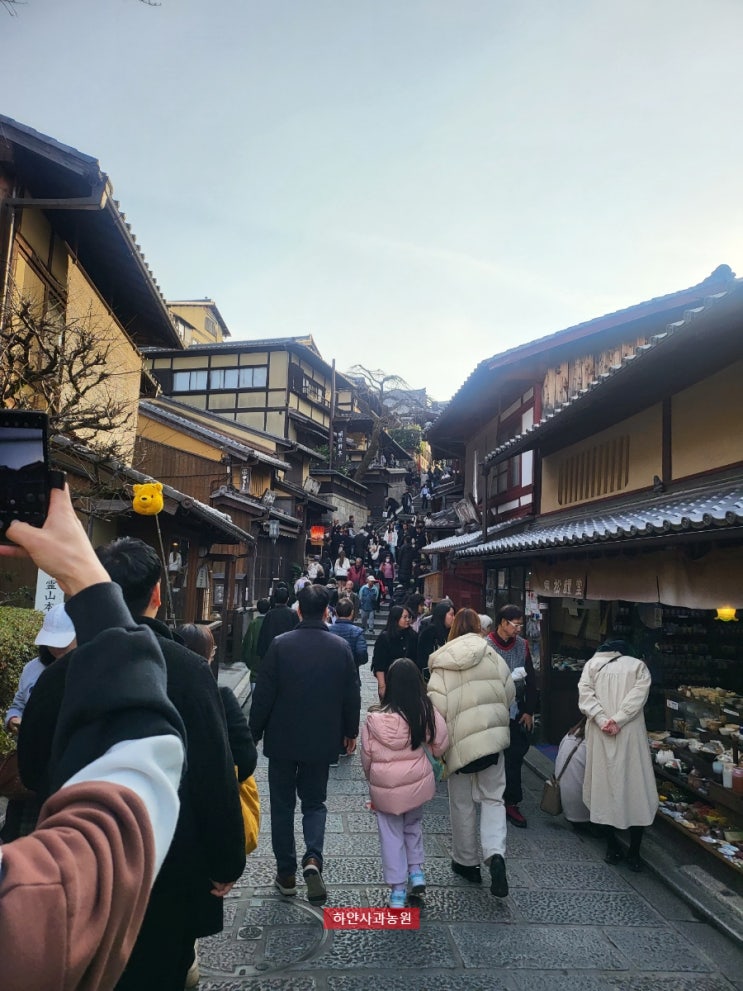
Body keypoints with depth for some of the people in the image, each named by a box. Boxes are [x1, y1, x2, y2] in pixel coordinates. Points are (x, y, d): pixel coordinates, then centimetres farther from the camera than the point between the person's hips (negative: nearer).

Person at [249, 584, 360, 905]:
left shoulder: (280, 645, -13)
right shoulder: (341, 648, -6)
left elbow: (263, 694, -9)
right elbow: (352, 695, 2)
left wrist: (254, 732, 4)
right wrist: (350, 732, 16)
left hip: (282, 740, -1)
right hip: (322, 742, 2)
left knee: (282, 805, 14)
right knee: (314, 802, 17)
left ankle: (286, 873, 22)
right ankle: (313, 858, -5)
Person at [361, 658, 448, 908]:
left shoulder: (375, 719, -16)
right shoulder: (425, 713, -15)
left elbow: (366, 756, -5)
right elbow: (440, 745, -4)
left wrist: (372, 779, 14)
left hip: (384, 787, -1)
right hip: (417, 782, 1)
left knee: (392, 835, 15)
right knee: (413, 824, 29)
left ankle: (398, 891, 22)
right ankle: (416, 871, 27)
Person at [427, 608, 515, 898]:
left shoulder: (442, 663, -9)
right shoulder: (492, 656, -3)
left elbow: (438, 706, -13)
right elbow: (509, 692, 4)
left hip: (460, 740, -1)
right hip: (492, 736, 2)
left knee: (462, 803, 15)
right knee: (492, 798, 15)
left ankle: (466, 862, 28)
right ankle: (495, 854, -5)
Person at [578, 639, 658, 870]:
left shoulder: (592, 664, 13)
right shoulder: (638, 665, 12)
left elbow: (585, 695, -3)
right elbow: (638, 695, -5)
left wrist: (602, 720, -10)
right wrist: (617, 720, -10)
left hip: (599, 734, 1)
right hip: (630, 733, -1)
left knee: (604, 784, 8)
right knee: (635, 786, 5)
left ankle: (612, 847, 15)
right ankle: (634, 853, 7)